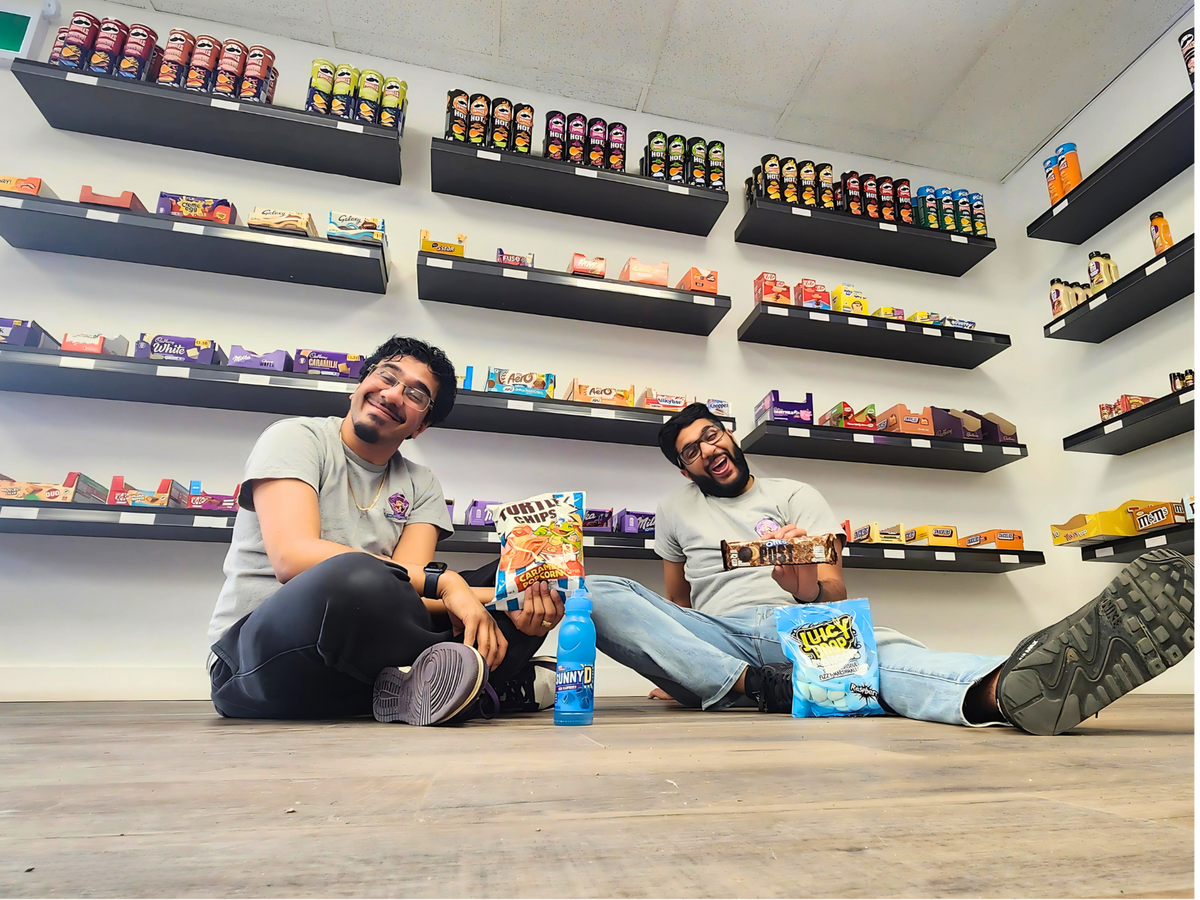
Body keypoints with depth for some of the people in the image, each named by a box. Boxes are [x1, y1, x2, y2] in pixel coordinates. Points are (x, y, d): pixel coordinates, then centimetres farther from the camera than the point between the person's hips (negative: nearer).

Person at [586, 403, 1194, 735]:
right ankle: (746, 685, -33)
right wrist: (668, 668, 9)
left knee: (878, 648, -35)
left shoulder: (796, 498, 13)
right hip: (714, 636, 1)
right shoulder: (676, 510, 18)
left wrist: (809, 589, -21)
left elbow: (835, 593, 3)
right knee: (595, 594, -26)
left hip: (795, 626, 0)